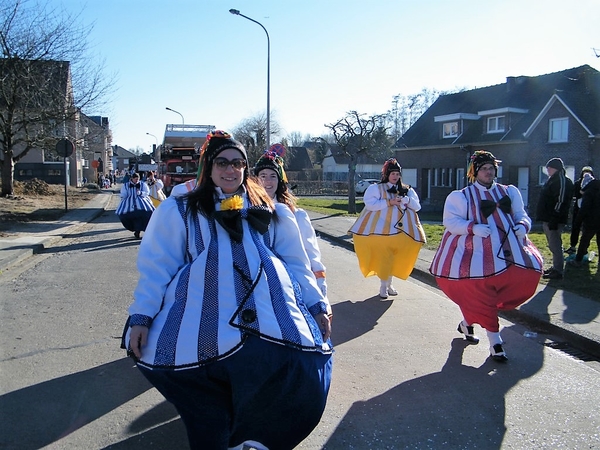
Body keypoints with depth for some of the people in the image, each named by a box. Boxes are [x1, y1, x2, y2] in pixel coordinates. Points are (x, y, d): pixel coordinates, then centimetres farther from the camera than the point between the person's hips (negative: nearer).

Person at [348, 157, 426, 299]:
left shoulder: (407, 190, 13)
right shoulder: (376, 188, 0)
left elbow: (417, 206, 8)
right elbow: (370, 204, -13)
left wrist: (406, 199, -11)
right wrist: (389, 202, -17)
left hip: (401, 230, 4)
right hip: (381, 228, -4)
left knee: (395, 258, 9)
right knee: (383, 257, -4)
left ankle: (389, 283, 24)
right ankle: (383, 286, 7)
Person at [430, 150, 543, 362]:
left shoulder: (509, 192, 16)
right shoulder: (461, 196, 3)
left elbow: (521, 215, 15)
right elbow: (450, 221, -5)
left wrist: (523, 225, -8)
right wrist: (473, 227, -20)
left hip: (510, 249, 5)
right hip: (478, 252, -5)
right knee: (482, 296, -9)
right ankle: (495, 342, 9)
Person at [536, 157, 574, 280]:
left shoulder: (562, 181, -14)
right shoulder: (553, 180, 18)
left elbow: (560, 202, -22)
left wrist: (553, 220, -25)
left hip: (554, 220, -11)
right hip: (548, 219, 11)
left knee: (555, 246, -7)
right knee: (553, 245, 17)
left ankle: (558, 271, -3)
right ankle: (556, 267, 26)